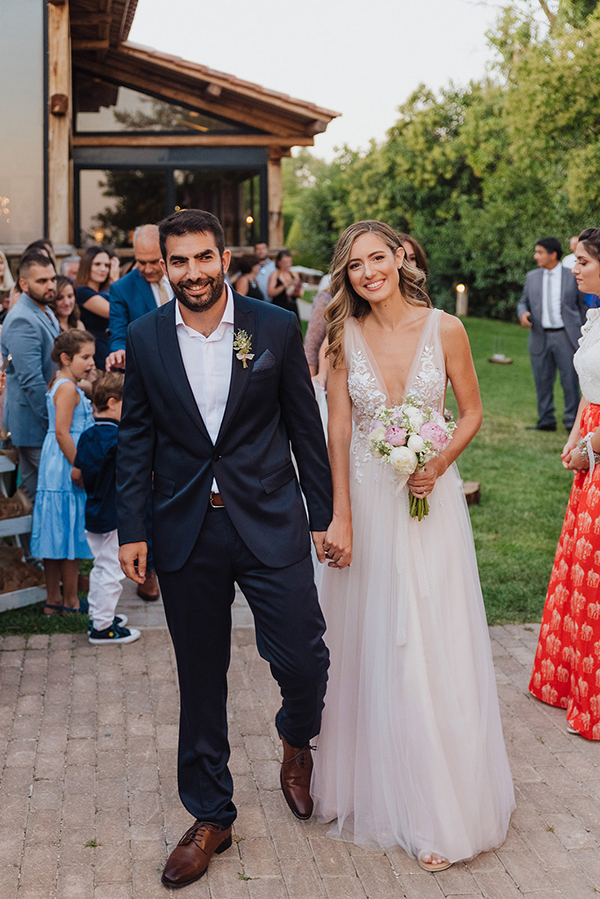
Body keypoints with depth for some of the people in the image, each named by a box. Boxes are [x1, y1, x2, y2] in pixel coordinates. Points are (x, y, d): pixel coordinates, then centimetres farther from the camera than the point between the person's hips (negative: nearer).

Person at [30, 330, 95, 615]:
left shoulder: (58, 385, 16)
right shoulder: (69, 389, -15)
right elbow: (62, 433, -21)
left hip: (55, 470, 10)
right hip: (66, 471, -10)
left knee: (56, 534, 11)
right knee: (71, 531, -2)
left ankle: (53, 600, 17)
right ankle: (70, 601, 7)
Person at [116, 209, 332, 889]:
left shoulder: (276, 328, -2)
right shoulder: (145, 337, 2)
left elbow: (305, 427, 3)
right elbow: (135, 439, 6)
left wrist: (324, 515, 3)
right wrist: (131, 530, 2)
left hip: (270, 524, -1)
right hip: (186, 532, 2)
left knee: (302, 660, -5)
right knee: (200, 681, 11)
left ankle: (296, 740, 32)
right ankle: (210, 818, 28)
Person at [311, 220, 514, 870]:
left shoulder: (444, 329, -6)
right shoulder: (345, 335, -3)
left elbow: (472, 411, 4)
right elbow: (338, 429, -2)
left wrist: (439, 464, -14)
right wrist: (341, 517, -7)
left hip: (430, 499, -1)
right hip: (366, 503, 1)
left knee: (431, 647, 2)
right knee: (366, 645, 9)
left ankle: (439, 812, 15)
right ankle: (372, 787, 28)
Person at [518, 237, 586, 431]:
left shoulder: (572, 276, 2)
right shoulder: (532, 277, 11)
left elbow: (584, 305, 8)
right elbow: (524, 302, 15)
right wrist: (522, 314, -9)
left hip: (566, 337, -3)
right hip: (540, 338, 3)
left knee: (570, 380, -2)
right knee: (542, 381, 6)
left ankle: (573, 422, 6)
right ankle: (546, 421, 16)